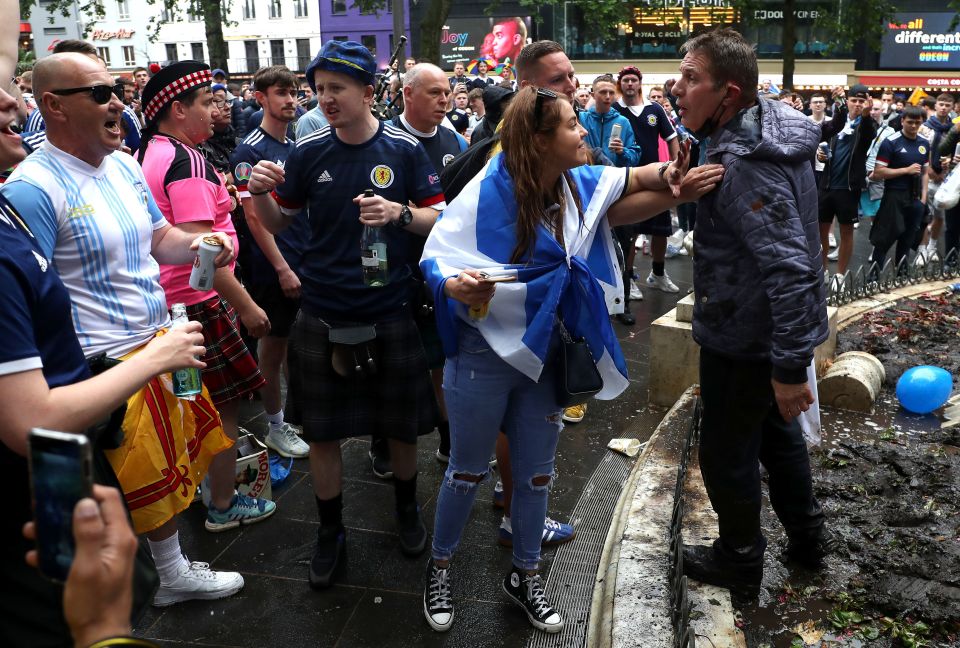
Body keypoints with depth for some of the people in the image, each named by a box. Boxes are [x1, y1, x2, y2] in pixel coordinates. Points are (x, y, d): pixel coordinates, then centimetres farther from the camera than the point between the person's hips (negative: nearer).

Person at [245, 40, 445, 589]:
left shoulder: (405, 149, -4)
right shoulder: (308, 152, 0)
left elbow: (441, 219, -2)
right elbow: (278, 223, 8)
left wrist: (400, 213, -21)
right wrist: (261, 193, -13)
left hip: (390, 310, -1)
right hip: (323, 312, 1)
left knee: (402, 424, 13)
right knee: (322, 430, 9)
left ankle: (407, 508, 39)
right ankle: (331, 531, 29)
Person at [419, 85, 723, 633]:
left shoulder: (578, 185, -3)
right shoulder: (489, 192, -20)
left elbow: (636, 181, 9)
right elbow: (436, 259, -16)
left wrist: (677, 188, -12)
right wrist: (456, 286, -39)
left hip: (545, 354, 5)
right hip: (485, 356, -5)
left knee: (536, 473, 16)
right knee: (468, 471, 12)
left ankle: (526, 575, 38)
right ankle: (441, 566, 37)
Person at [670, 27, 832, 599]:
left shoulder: (745, 166, -28)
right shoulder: (774, 129, 2)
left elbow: (792, 269, -34)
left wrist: (791, 366, -30)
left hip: (744, 339, -9)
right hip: (775, 331, 9)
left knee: (727, 451, 10)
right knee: (775, 429, 27)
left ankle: (739, 561, 31)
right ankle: (807, 535, 45)